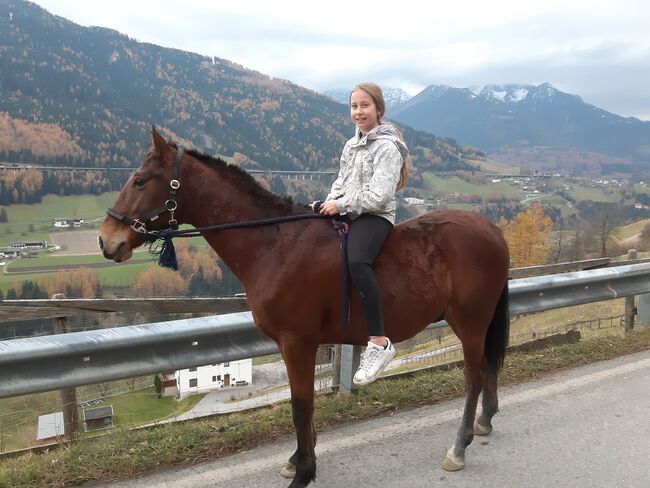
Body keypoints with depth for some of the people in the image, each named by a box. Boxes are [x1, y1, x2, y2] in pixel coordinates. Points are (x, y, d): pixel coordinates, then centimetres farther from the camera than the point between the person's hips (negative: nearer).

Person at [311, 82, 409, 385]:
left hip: (375, 217, -9)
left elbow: (378, 196, -17)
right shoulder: (351, 145, 17)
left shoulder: (387, 147, -9)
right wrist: (327, 204, 2)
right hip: (346, 214, 9)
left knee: (356, 261, -37)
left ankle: (379, 343, -34)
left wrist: (340, 205, -16)